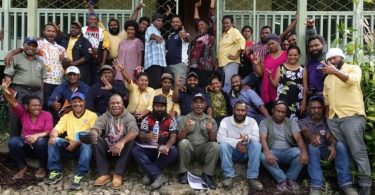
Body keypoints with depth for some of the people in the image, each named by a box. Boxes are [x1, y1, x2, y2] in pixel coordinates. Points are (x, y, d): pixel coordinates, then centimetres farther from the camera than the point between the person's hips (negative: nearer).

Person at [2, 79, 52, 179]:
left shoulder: (47, 115, -3)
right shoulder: (23, 113, 3)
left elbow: (48, 132, -14)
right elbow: (13, 103, -14)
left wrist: (37, 135, -36)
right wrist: (5, 91, -33)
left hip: (40, 145, -2)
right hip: (26, 145, 2)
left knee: (41, 141, -37)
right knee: (13, 141, -28)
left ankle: (42, 167, -9)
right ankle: (23, 167, -7)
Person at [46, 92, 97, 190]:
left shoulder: (92, 115, 0)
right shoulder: (66, 116, 13)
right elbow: (56, 130, 1)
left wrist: (77, 142, -24)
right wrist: (52, 137, -24)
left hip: (84, 147, -4)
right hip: (69, 147, 4)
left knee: (87, 143, -36)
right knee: (54, 141, -21)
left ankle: (79, 175, -35)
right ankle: (55, 172, -17)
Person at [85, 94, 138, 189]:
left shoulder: (129, 116, -4)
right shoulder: (104, 117, 2)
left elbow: (134, 130, -24)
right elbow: (95, 128, -16)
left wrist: (122, 142, -43)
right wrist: (93, 133, -43)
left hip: (122, 150, -2)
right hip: (107, 148, 2)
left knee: (131, 140, -31)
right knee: (95, 140, -23)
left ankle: (118, 174, -25)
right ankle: (104, 174, -22)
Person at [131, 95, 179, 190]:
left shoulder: (171, 120, -1)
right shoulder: (147, 119, 1)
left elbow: (173, 136, -12)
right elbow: (140, 137, -8)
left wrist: (166, 147, -34)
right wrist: (147, 136, -35)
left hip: (164, 150, -1)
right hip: (149, 150, 1)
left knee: (174, 152, -33)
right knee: (135, 150, -27)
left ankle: (150, 172, -21)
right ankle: (158, 175, -34)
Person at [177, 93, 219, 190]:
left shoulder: (211, 120, 9)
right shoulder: (184, 118, 7)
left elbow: (213, 141, 3)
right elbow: (179, 139, -2)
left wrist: (211, 131, -18)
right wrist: (185, 129, -21)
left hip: (203, 149, 1)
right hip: (189, 148, -1)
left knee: (215, 146, -28)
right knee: (183, 143, -33)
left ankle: (207, 175, -14)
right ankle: (184, 173, -14)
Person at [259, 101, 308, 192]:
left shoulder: (291, 122, 5)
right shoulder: (265, 122, 0)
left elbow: (298, 137, -8)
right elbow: (263, 139, -15)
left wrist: (304, 152, -29)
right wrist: (268, 153, -36)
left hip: (288, 151, 1)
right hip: (273, 152, -1)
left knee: (299, 153, -30)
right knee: (263, 156, -34)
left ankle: (290, 178, -10)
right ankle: (282, 180, -17)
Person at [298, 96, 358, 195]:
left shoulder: (326, 122, 11)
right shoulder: (302, 122, 2)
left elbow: (330, 136, -8)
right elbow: (306, 132, -22)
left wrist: (332, 146, -34)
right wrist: (312, 137, -49)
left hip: (325, 150, 3)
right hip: (311, 151, -3)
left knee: (340, 145, -26)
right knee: (313, 147, -36)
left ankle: (346, 184, -28)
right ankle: (316, 186, -42)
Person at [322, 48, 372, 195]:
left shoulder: (353, 68, 4)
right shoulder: (328, 77, 22)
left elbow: (353, 80, -19)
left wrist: (335, 71, -33)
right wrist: (327, 116, 15)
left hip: (352, 115, -6)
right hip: (333, 118, 6)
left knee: (358, 151, -7)